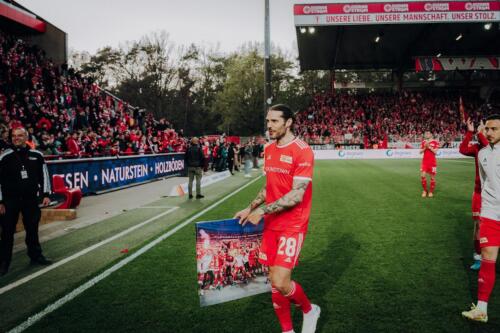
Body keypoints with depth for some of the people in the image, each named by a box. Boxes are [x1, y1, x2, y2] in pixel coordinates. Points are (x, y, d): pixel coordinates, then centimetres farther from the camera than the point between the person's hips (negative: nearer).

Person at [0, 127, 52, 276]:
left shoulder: (36, 155, 2)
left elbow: (44, 174, 9)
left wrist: (45, 194, 4)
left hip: (31, 199, 2)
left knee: (32, 229, 12)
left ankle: (36, 256, 25)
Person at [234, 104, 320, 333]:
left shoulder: (302, 151, -15)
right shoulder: (269, 150, 9)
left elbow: (296, 195, -20)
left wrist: (262, 212, -17)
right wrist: (250, 209, 13)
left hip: (292, 225, -7)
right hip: (271, 225, 7)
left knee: (280, 283, -12)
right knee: (274, 282, 8)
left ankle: (309, 310, 19)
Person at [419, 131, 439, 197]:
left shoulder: (435, 142, -2)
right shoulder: (423, 142, 9)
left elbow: (435, 151, -10)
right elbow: (420, 152, 4)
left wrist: (429, 147, -18)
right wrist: (425, 147, -12)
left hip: (432, 162, -2)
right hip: (424, 161, 3)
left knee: (432, 177, 2)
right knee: (423, 175, -7)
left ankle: (431, 191, 13)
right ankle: (425, 190, 8)